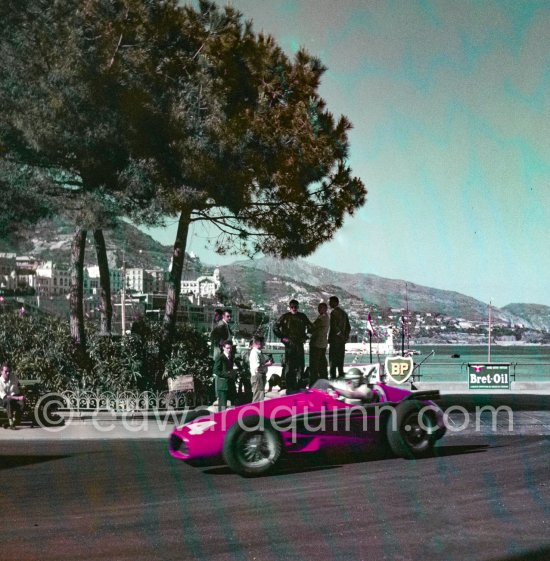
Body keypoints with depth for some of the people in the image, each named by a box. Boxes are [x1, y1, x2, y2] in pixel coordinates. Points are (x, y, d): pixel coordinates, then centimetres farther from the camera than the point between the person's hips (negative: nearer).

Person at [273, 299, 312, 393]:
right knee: (289, 365, -3)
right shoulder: (285, 317, 2)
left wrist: (305, 337, 12)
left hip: (299, 344, 3)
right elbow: (275, 327, 6)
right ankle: (289, 387, 1)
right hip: (289, 344, -3)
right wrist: (282, 337, -1)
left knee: (300, 365, 2)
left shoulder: (302, 317, 10)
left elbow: (310, 327, 22)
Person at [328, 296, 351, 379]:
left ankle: (333, 377, -9)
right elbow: (348, 327, 17)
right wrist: (346, 336, 17)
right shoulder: (344, 313, 16)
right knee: (340, 360, 13)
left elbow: (333, 327, -17)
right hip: (342, 340, 8)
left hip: (334, 340, -8)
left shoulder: (333, 312, -11)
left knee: (333, 360, -6)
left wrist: (329, 339, -12)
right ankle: (341, 375, 14)